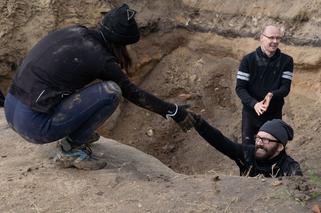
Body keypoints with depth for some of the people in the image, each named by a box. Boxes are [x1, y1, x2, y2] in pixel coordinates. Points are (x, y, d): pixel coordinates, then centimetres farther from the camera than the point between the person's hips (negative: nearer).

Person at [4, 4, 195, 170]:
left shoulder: (75, 31, 8)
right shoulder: (99, 58, -11)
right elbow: (134, 93, -1)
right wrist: (174, 112, 10)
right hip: (34, 126, -8)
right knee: (111, 92, -11)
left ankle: (76, 134, 22)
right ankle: (70, 149, -1)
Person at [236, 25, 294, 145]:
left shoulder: (286, 61, -2)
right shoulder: (248, 60, -7)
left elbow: (286, 87, -8)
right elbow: (240, 88, -9)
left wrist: (272, 95, -30)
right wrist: (254, 104, -26)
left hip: (274, 114, 1)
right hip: (251, 113, -1)